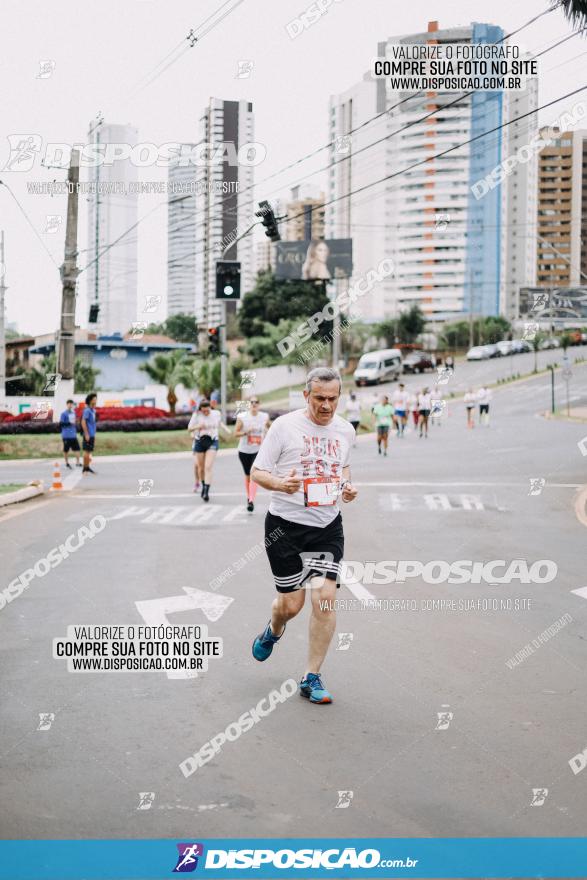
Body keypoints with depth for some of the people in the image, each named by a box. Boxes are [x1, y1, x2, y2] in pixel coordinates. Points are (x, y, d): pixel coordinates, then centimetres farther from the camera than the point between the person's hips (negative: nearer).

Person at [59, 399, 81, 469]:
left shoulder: (73, 413, 14)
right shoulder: (64, 414, -6)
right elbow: (61, 424, -11)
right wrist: (69, 423, -18)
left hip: (73, 435, 6)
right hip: (66, 436, -6)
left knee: (77, 448, -3)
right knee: (66, 449, 2)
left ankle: (78, 462, -2)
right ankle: (67, 463, 14)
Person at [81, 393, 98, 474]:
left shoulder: (93, 410, 14)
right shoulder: (87, 410, -12)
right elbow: (83, 422, -17)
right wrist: (86, 434, -20)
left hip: (92, 435, 9)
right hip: (88, 435, -9)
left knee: (90, 451, 13)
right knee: (87, 451, -5)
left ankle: (87, 467, 20)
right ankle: (85, 469, -1)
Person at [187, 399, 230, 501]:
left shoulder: (216, 413, -1)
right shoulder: (196, 415, -7)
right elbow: (189, 428, -4)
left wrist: (227, 430, 12)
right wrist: (197, 427, -22)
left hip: (212, 442, -1)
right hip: (199, 442, 1)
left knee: (208, 467, -15)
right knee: (200, 467, 12)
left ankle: (206, 492, -20)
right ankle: (203, 486, 38)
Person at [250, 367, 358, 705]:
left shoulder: (346, 430, 5)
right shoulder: (285, 426, -9)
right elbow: (258, 472, -4)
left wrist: (347, 486, 2)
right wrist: (280, 483, -25)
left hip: (328, 526, 3)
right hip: (285, 525, -3)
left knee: (325, 596, -10)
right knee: (291, 603, 3)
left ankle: (312, 678, 5)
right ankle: (273, 631, 42)